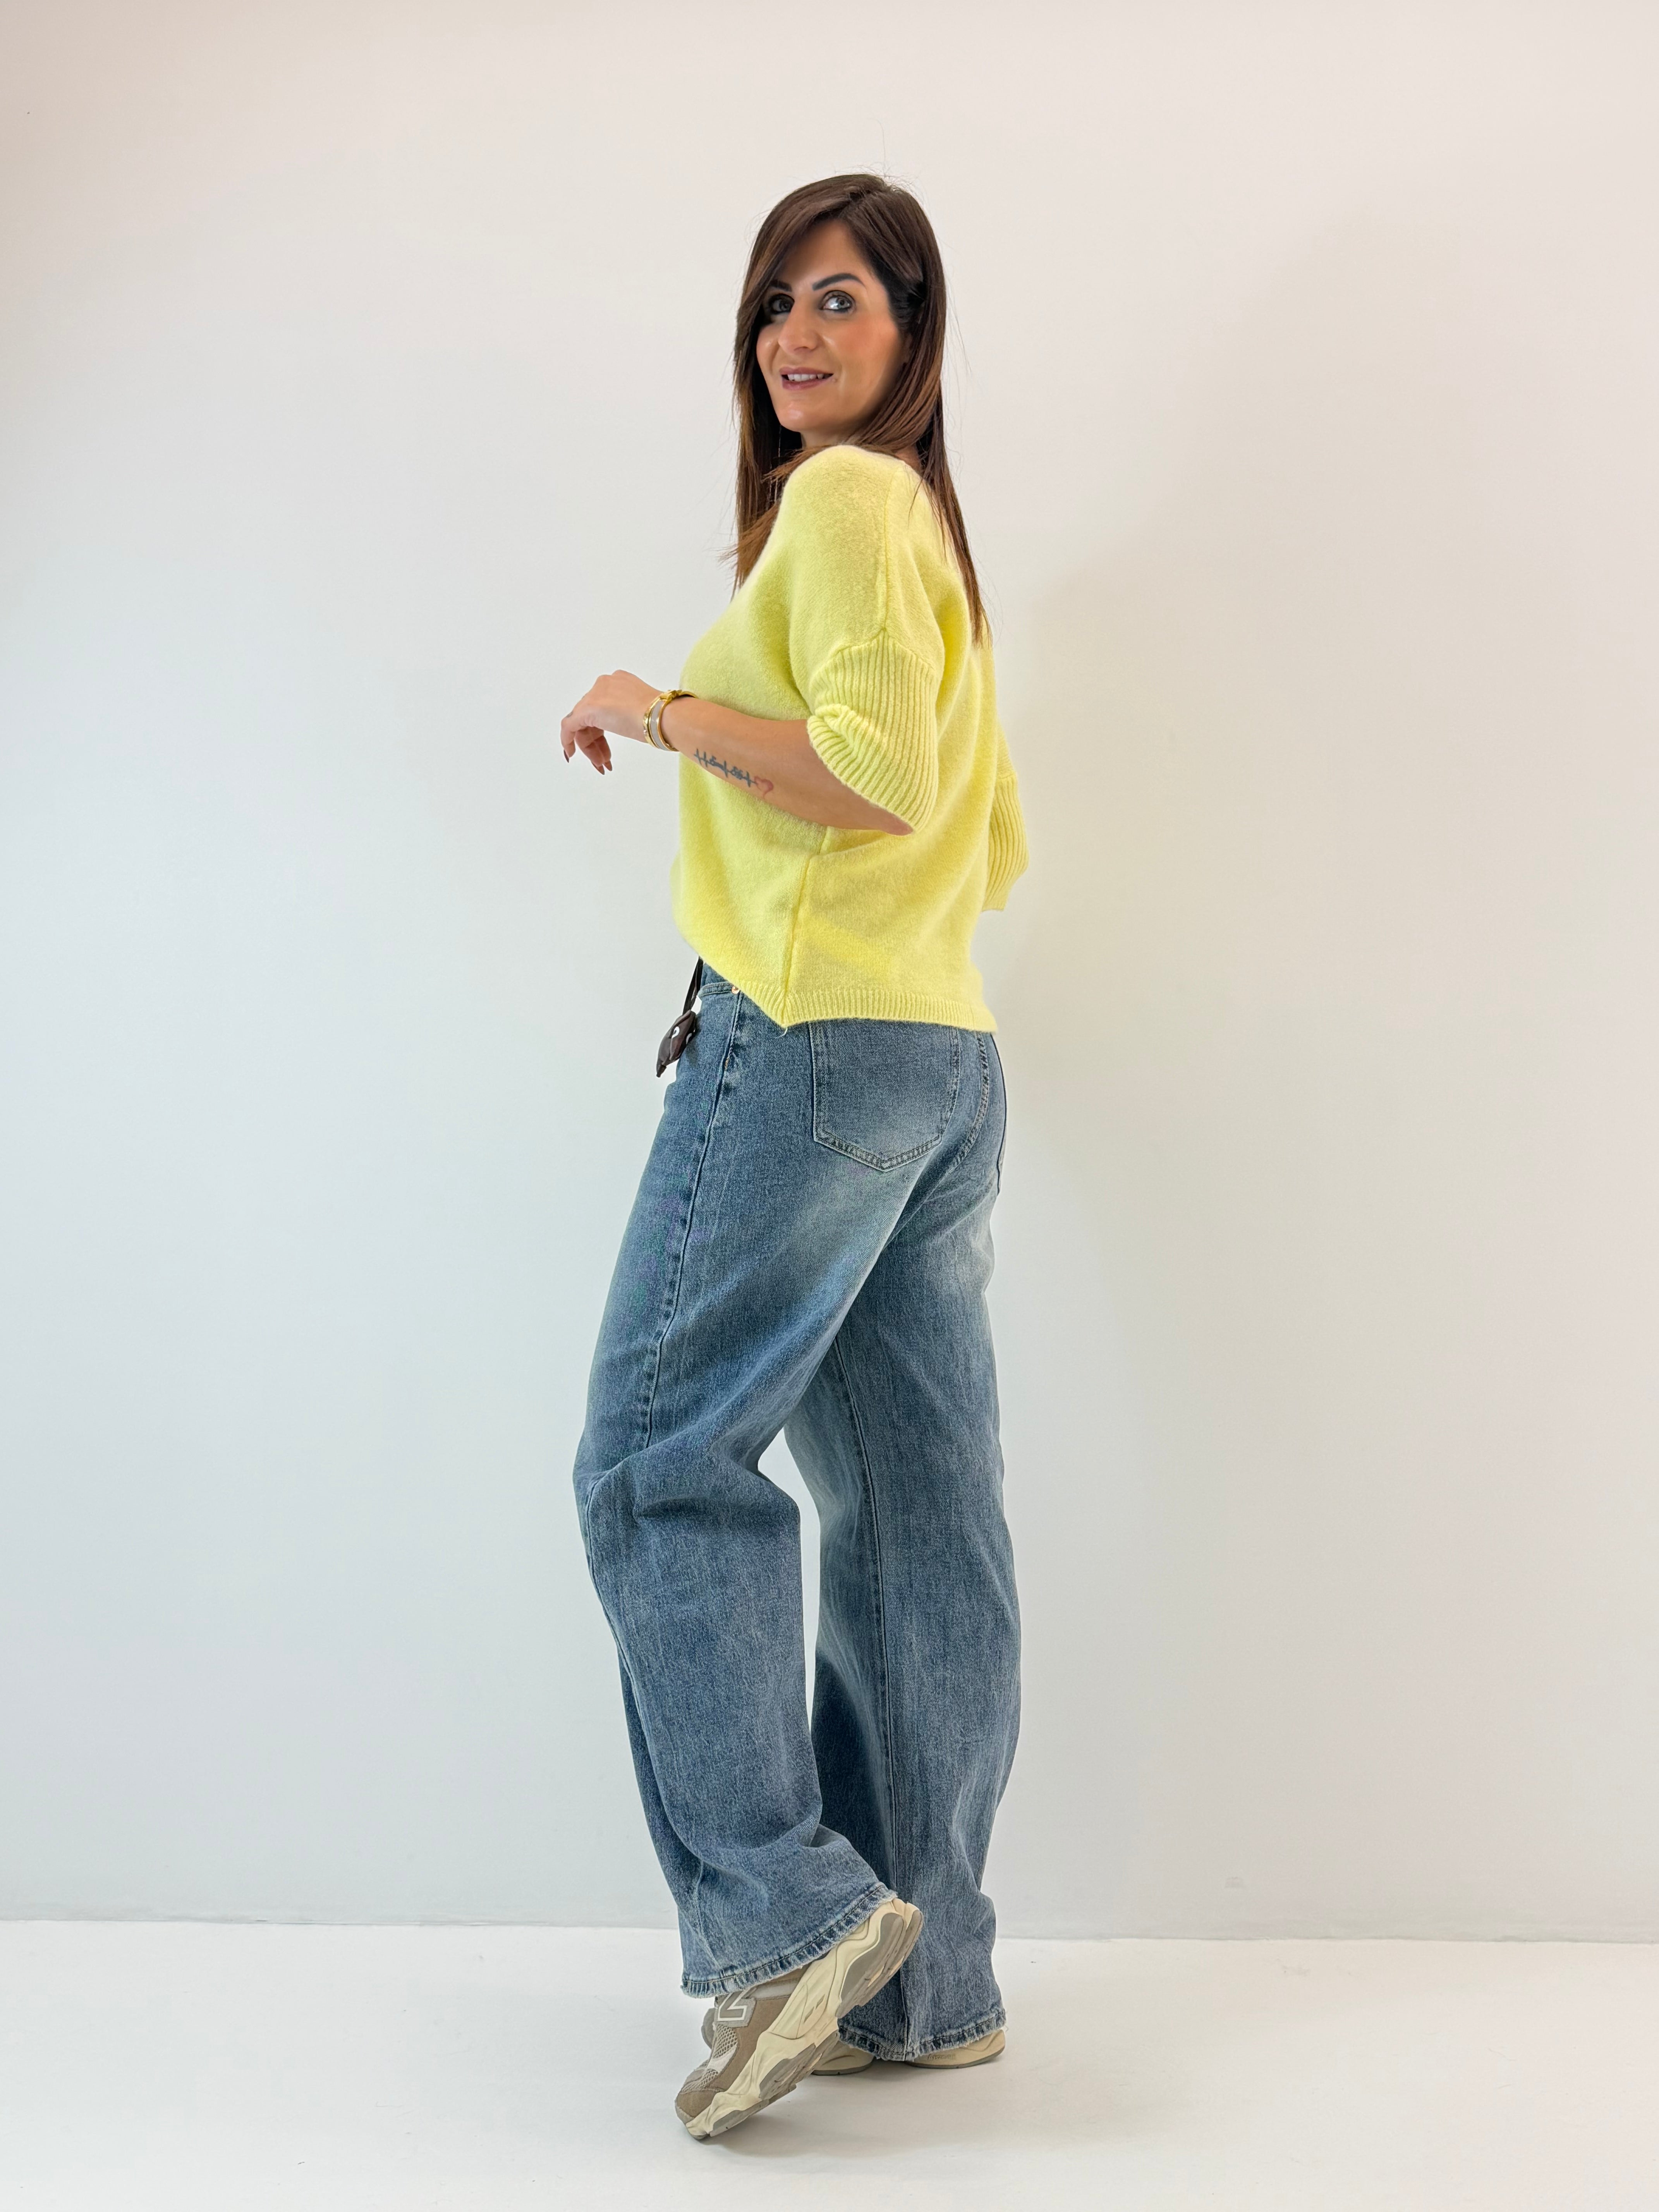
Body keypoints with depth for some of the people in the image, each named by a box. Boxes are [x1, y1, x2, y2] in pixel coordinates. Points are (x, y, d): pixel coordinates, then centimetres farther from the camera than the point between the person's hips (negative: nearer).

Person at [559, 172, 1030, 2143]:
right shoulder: (931, 524, 25)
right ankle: (925, 1978, 12)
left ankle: (791, 1909, -7)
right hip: (950, 1063, 9)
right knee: (917, 1512, 6)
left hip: (811, 1039, -9)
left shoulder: (840, 498, -4)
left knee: (656, 1457, -4)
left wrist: (658, 710, -7)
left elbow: (880, 776, -18)